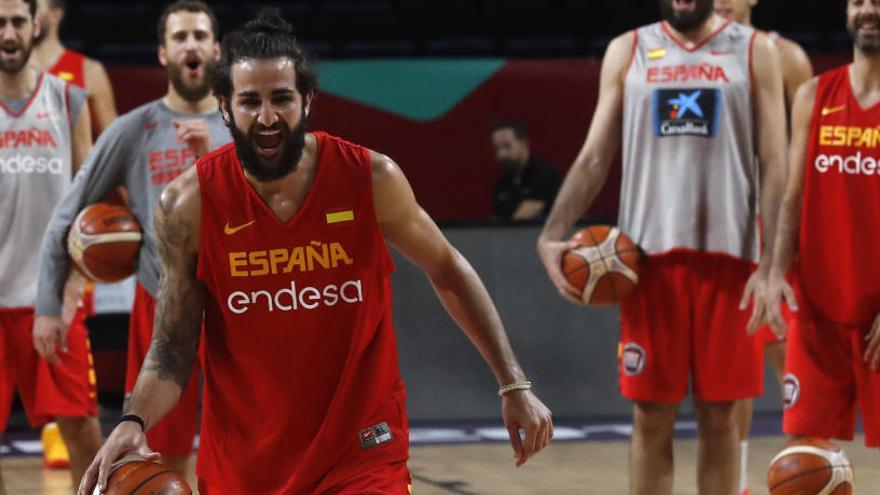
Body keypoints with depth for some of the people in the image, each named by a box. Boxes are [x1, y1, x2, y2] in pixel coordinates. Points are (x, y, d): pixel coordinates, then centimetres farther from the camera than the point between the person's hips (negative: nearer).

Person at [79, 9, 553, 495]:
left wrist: (513, 384, 6)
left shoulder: (371, 178, -11)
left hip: (363, 453, -1)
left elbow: (446, 269, 6)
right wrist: (133, 422, -26)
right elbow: (172, 353, -6)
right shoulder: (188, 204, -11)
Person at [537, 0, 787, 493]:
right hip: (649, 254, 1)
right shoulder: (628, 51, 10)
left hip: (728, 254, -1)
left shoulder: (754, 51, 5)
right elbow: (595, 158, 8)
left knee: (719, 416, 3)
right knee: (651, 418, 3)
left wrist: (772, 264, -10)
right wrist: (552, 236, -6)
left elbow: (774, 167, 1)